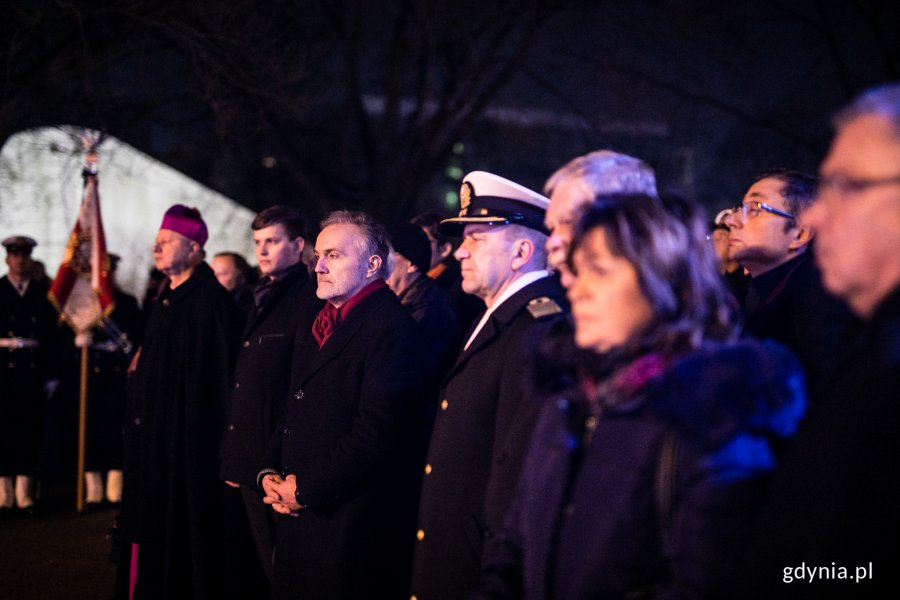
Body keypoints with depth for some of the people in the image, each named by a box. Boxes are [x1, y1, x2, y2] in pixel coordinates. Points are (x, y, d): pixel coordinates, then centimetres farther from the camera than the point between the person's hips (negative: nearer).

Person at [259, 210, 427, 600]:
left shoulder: (391, 327, -13)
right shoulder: (319, 326, 18)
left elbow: (378, 432, -21)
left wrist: (306, 488, -16)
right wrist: (270, 473, 5)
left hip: (356, 524, -8)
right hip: (299, 516, 9)